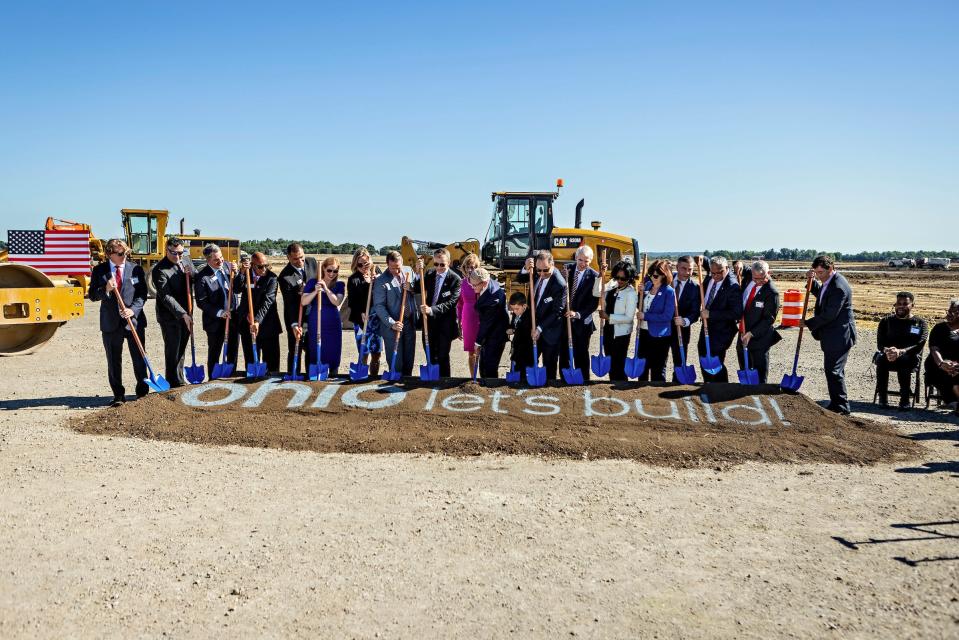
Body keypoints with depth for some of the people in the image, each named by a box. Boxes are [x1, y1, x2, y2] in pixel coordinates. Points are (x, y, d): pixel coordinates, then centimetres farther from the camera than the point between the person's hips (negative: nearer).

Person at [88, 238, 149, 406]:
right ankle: (118, 395, 16)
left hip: (134, 320, 0)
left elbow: (142, 294, 1)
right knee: (113, 362, 6)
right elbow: (92, 295, 2)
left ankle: (143, 392, 17)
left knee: (139, 359, 4)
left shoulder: (136, 269, 3)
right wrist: (105, 290, -17)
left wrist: (133, 309, -15)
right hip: (111, 323, 0)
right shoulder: (99, 271, 3)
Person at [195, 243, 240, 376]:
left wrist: (236, 273, -14)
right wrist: (219, 313, -19)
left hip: (233, 317, 4)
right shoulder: (202, 276, -14)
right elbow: (201, 302, -12)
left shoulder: (228, 266, -2)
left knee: (233, 351, 15)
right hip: (215, 321, -4)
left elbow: (238, 289, 0)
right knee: (214, 353, 9)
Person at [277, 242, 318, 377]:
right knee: (295, 349, 4)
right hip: (294, 317, -5)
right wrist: (294, 324, -29)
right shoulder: (285, 276, -21)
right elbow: (290, 303, -23)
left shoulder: (312, 262, -5)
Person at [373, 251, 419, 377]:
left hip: (410, 324, 5)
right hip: (392, 327, -5)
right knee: (396, 362, -1)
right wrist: (392, 324, -20)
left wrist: (411, 288, -7)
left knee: (409, 361, 12)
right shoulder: (381, 281, -8)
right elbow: (379, 306, -11)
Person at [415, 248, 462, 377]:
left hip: (445, 324, -5)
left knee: (442, 357, 2)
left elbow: (451, 303, -21)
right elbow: (416, 289, 2)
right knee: (431, 356, 14)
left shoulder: (455, 279, -13)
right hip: (429, 321, 5)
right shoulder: (430, 274, 4)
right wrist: (418, 273, -14)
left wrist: (432, 309, -34)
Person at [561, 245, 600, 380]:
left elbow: (594, 302, -11)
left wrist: (578, 314, -21)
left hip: (582, 322, -3)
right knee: (563, 353, 11)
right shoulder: (567, 270, 0)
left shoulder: (594, 276, -9)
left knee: (581, 354, 7)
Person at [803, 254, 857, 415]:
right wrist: (812, 281, 9)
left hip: (838, 336, -10)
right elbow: (820, 294, 28)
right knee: (831, 370, 16)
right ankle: (836, 404, 26)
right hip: (832, 336, 10)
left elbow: (829, 315, -24)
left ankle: (842, 407, 2)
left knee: (834, 371, -6)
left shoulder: (839, 287, -23)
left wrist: (808, 323, -12)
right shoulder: (829, 282, 8)